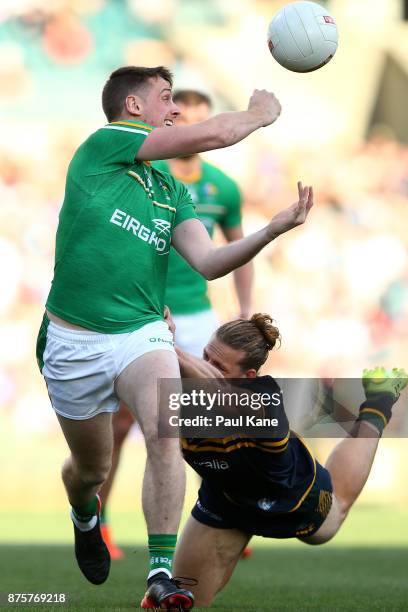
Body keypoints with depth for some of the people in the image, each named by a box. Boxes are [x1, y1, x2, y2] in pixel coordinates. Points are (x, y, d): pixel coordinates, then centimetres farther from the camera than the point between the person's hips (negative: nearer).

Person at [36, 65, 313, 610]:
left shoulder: (172, 192, 13)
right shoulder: (102, 146, -6)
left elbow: (208, 262, -1)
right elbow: (211, 135, -13)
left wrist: (271, 230, -12)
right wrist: (260, 114, 4)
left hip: (142, 335, 3)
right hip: (74, 342, -3)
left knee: (163, 432, -26)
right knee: (92, 469, 13)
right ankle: (84, 518, 50)